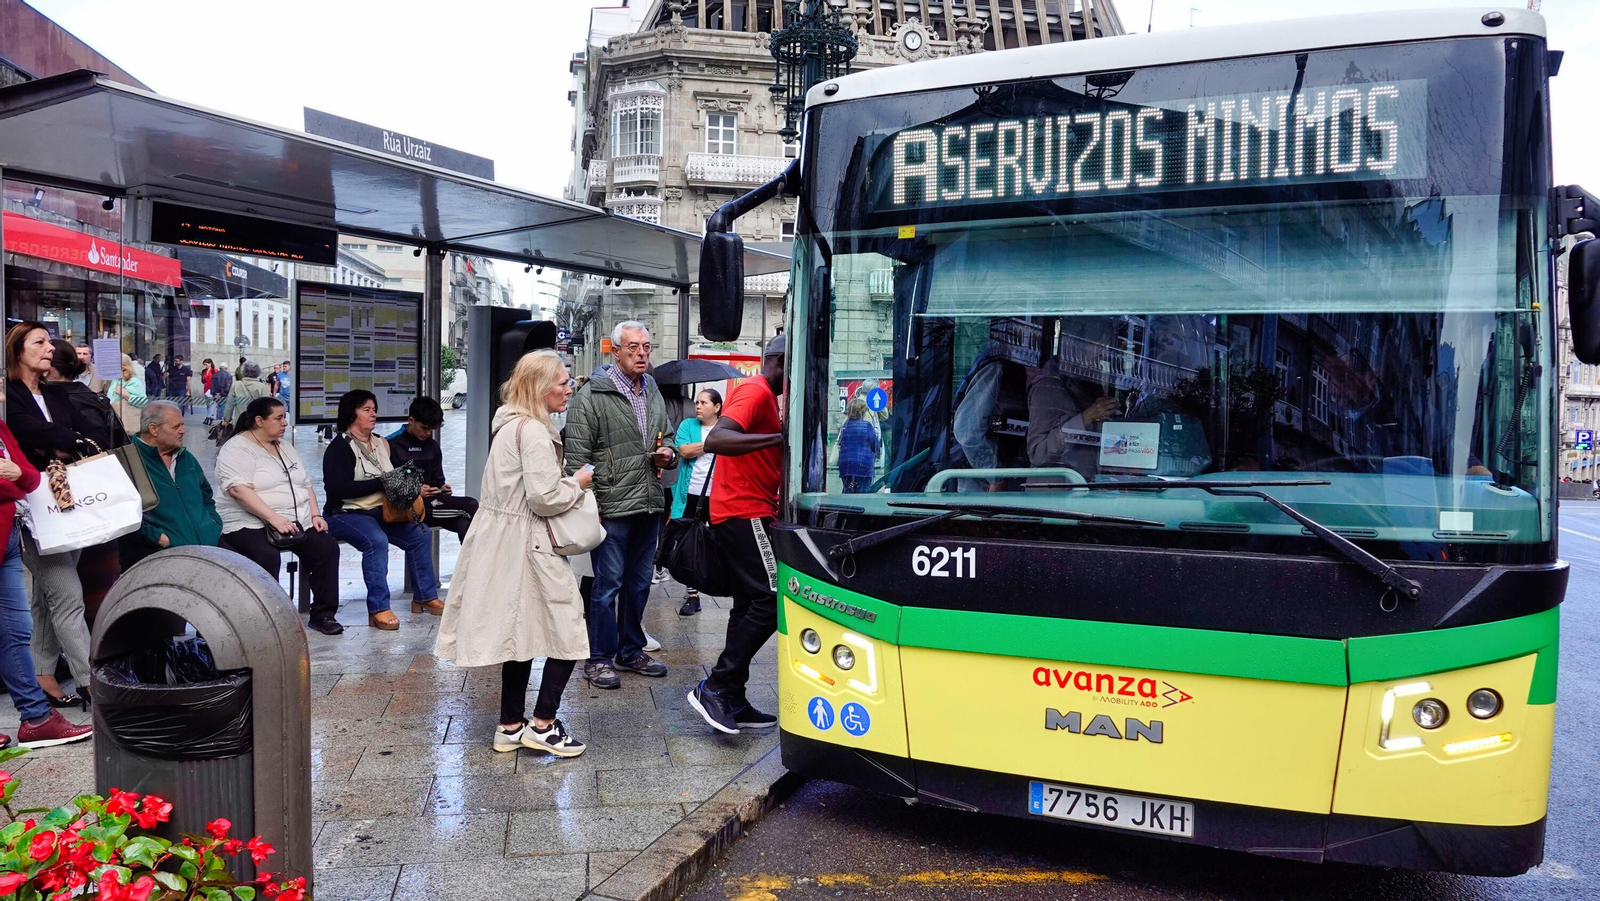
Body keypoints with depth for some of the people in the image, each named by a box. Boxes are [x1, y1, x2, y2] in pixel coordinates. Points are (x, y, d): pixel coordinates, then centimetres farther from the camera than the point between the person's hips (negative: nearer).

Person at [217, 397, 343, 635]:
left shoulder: (285, 447, 20)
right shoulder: (237, 448, -6)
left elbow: (306, 484, 21)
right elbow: (238, 490, -20)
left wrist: (315, 514, 4)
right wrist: (273, 518, -27)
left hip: (296, 521, 7)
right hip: (251, 523, -7)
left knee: (327, 547, -15)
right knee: (267, 555, -35)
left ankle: (323, 614, -8)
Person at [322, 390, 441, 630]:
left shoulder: (381, 444, 14)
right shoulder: (340, 448, -8)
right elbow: (339, 488, -20)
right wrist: (382, 483, -19)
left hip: (381, 511, 7)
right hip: (347, 514, -7)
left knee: (419, 532, -9)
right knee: (377, 540, -33)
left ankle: (426, 597, 1)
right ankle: (378, 609, -30)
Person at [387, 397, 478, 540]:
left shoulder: (433, 446, 18)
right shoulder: (393, 445, -2)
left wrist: (442, 488, 1)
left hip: (430, 501, 6)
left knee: (464, 524, -29)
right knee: (470, 506, -24)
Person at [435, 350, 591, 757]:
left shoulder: (511, 425, 14)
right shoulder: (534, 431, -18)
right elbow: (544, 497, -22)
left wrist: (568, 483, 16)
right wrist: (577, 484, -5)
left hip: (505, 539, 10)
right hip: (524, 544, -10)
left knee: (520, 630, 15)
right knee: (566, 630, -2)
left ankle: (512, 726, 22)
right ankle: (543, 724, 4)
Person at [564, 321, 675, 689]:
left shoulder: (654, 393, 14)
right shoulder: (591, 396, -8)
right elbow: (577, 457, -11)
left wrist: (666, 453, 5)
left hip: (649, 506, 7)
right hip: (611, 507, -7)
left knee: (639, 583, 16)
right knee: (608, 584, -1)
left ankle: (631, 651, 29)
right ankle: (599, 658, 12)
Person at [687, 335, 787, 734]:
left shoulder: (764, 396, 20)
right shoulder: (756, 391, -13)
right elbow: (716, 439, -29)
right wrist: (779, 438, -35)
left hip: (742, 513, 11)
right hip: (745, 511, -11)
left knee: (748, 605, 12)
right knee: (770, 601, -12)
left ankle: (733, 702, 17)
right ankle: (715, 687, -7)